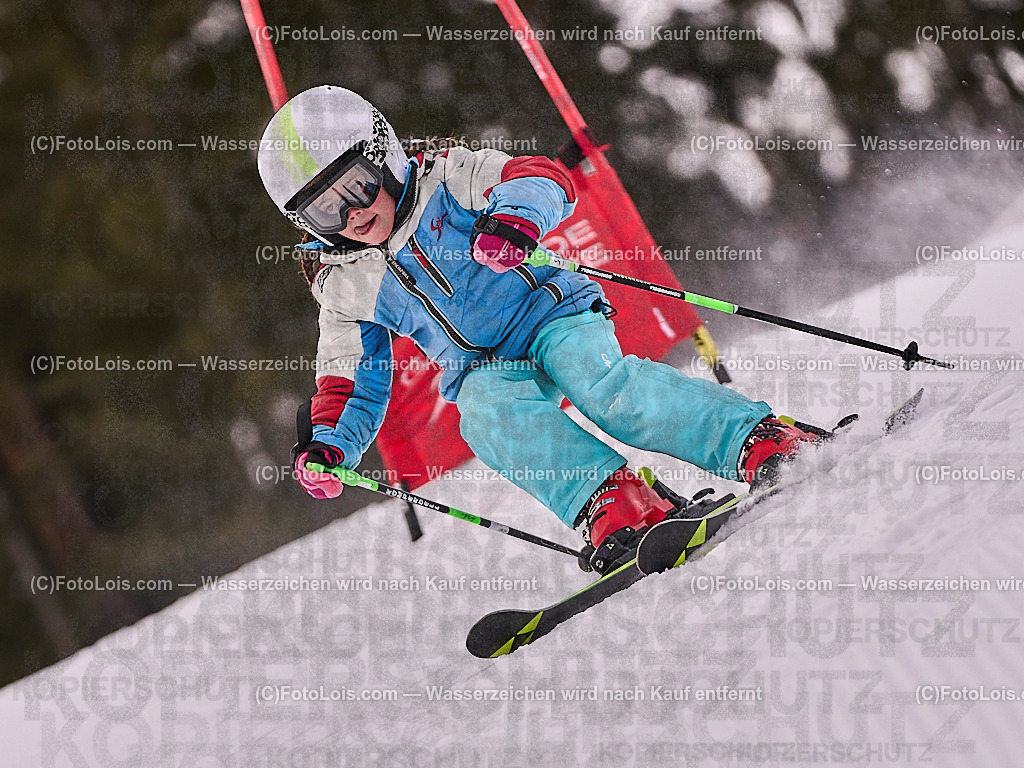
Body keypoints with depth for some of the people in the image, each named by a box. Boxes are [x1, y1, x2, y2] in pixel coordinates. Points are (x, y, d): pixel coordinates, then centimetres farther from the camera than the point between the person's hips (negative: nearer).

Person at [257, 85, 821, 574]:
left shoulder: (445, 180, -3)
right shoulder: (344, 287, 9)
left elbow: (545, 180, -15)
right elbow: (353, 386, 16)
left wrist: (514, 218, -38)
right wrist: (327, 447, -5)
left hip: (553, 317, -3)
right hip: (483, 371, 3)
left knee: (606, 387, -34)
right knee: (487, 414, -33)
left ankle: (763, 443, -40)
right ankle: (610, 504, -51)